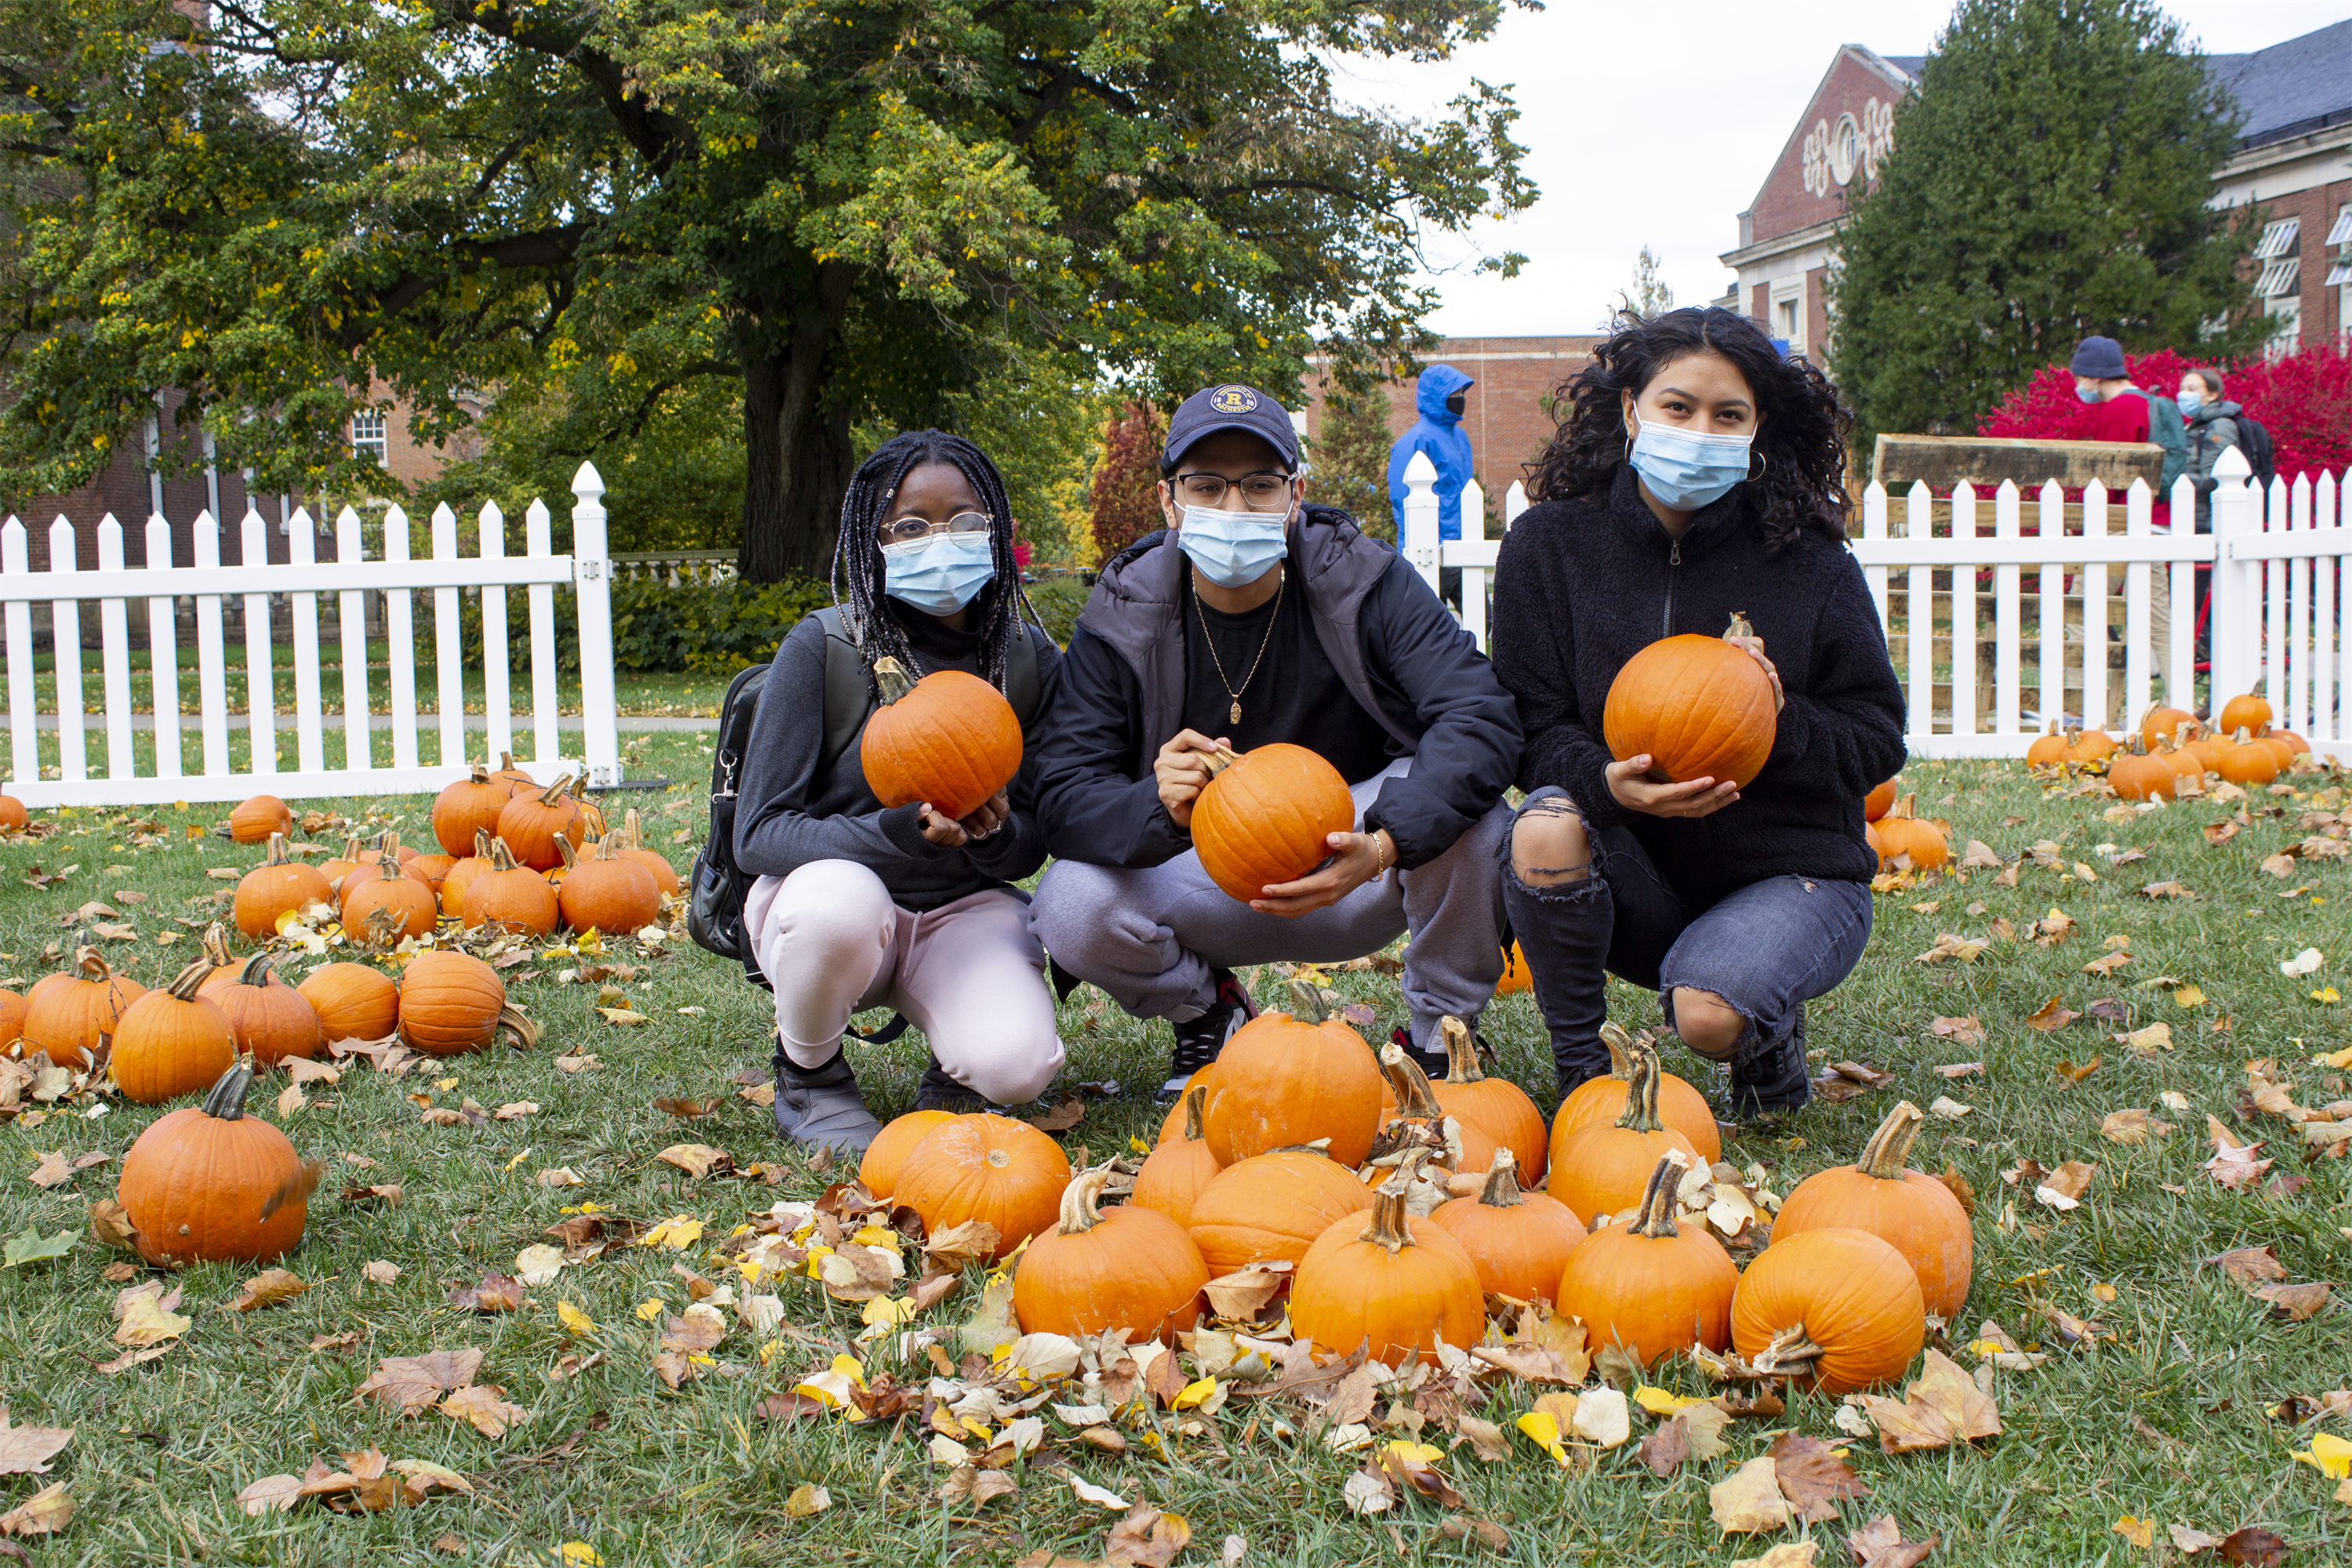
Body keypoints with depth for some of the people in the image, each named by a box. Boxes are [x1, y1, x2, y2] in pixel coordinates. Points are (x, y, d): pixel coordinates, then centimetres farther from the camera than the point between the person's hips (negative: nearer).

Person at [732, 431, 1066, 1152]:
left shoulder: (1029, 660, -3)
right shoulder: (821, 648, -13)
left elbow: (1034, 843, 1)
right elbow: (757, 835, -16)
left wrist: (994, 834, -25)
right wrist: (897, 833, -33)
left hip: (964, 911, 2)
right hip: (820, 892, -1)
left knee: (1019, 1064, -29)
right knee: (843, 900, -39)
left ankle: (956, 1062, 11)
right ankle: (808, 1076, -6)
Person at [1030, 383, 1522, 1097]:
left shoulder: (1365, 583, -15)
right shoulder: (1121, 617, -12)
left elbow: (1481, 719, -27)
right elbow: (1065, 797, -18)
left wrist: (1382, 845, -44)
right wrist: (1158, 808, -42)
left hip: (1352, 871, -1)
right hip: (1209, 888, 1)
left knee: (1467, 814, -31)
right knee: (1070, 911, -28)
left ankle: (1442, 1033, -4)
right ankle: (1206, 1010, 8)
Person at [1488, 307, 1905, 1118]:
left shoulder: (1807, 559, -6)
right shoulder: (1550, 543, -5)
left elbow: (1879, 741, -2)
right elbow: (1532, 725, -5)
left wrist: (1783, 725, -24)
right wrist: (1605, 779, -28)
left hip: (1790, 875, -1)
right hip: (1636, 881, 2)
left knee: (1707, 1012, -31)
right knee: (1546, 829, -32)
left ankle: (1769, 1035, 10)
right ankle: (1583, 1072, -9)